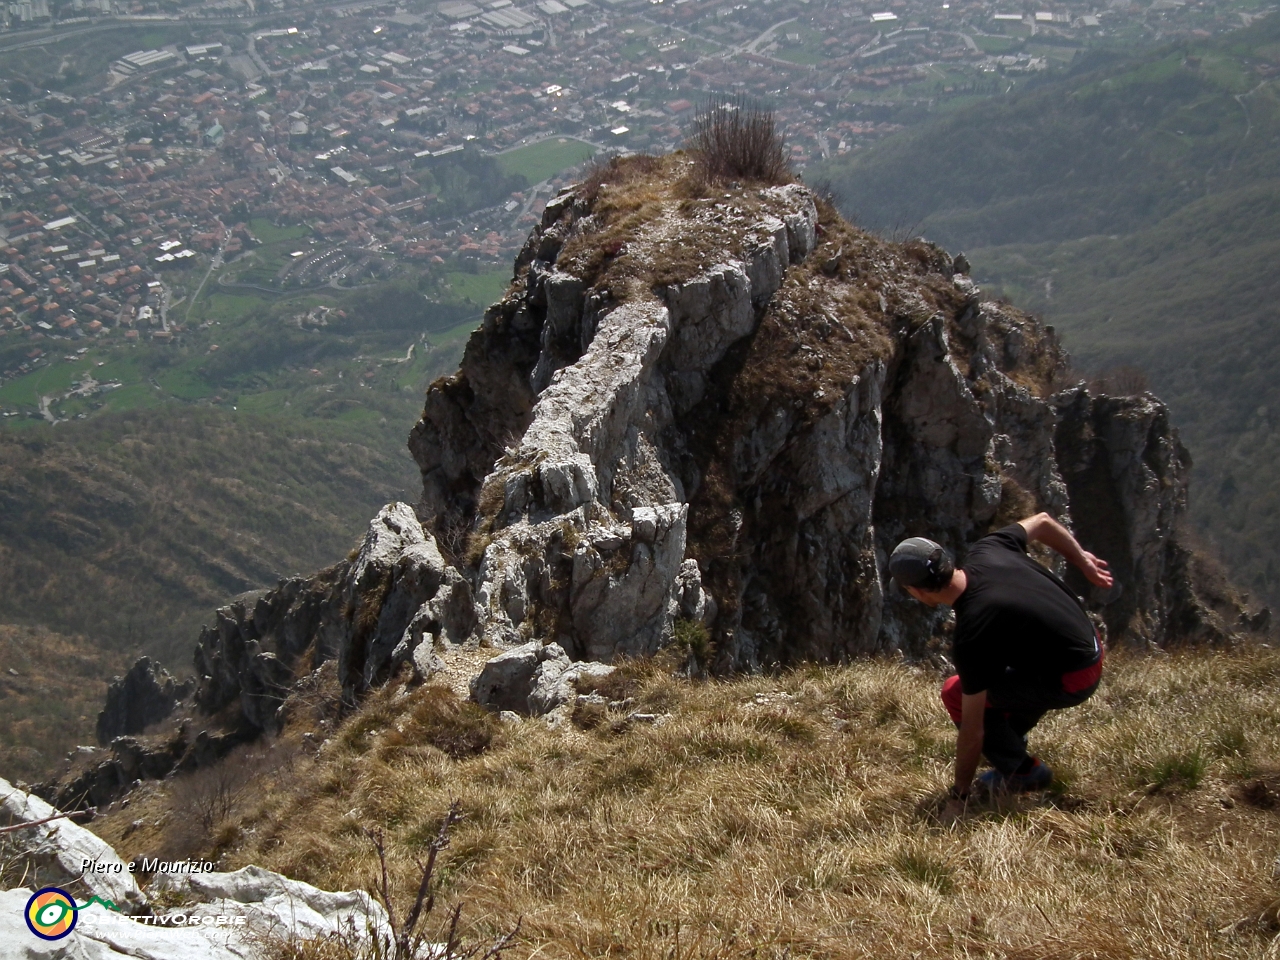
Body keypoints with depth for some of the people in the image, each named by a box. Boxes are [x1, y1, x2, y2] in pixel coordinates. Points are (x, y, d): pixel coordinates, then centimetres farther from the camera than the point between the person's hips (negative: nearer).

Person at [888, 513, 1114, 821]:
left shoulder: (971, 636, -27)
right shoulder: (987, 551, -9)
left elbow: (972, 730, -21)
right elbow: (1042, 521, 10)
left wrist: (957, 797, -10)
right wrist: (1083, 561, 23)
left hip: (1071, 681, -9)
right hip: (1091, 645, 9)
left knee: (955, 693, -5)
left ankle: (1022, 771, 4)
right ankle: (1010, 748, 28)